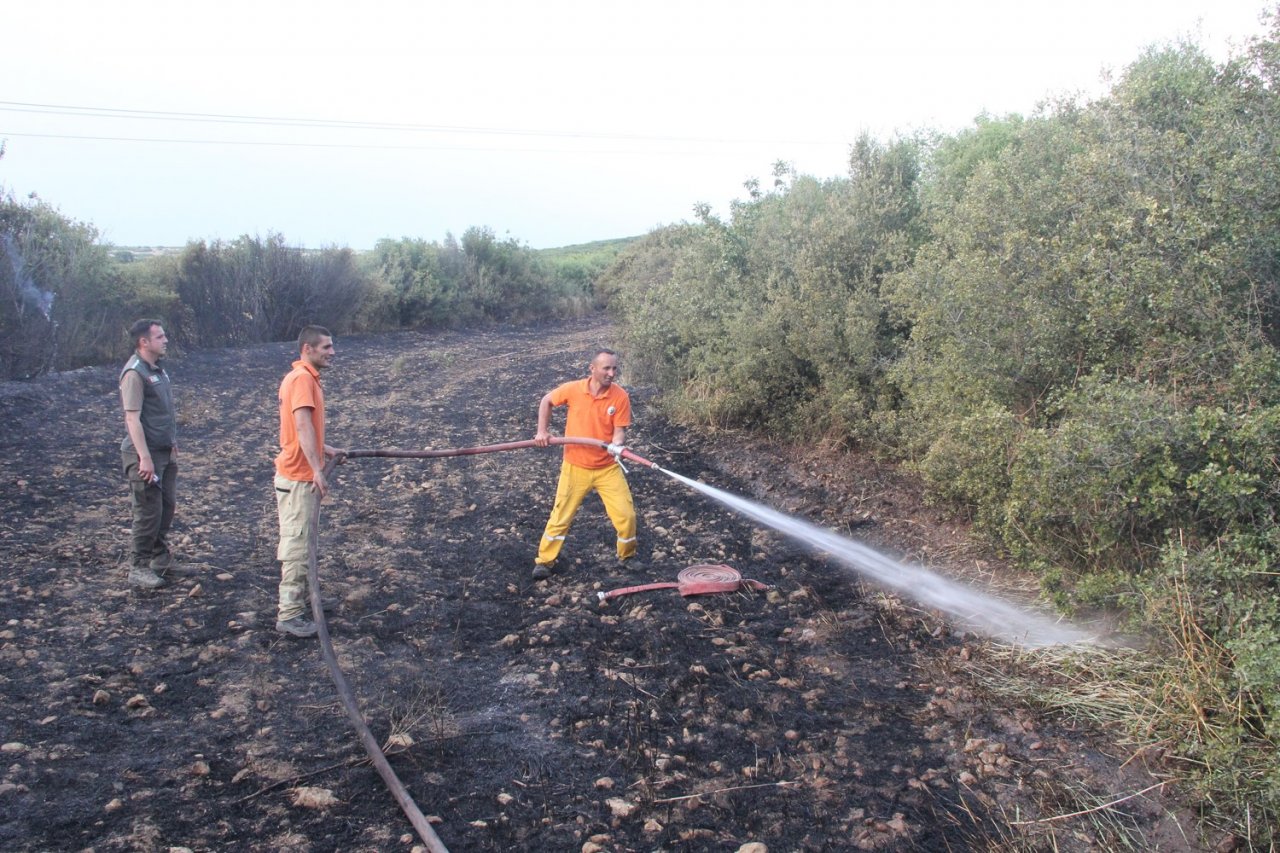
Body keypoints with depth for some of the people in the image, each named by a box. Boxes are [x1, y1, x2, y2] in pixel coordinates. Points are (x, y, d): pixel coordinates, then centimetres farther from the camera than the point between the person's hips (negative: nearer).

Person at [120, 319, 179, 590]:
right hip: (146, 455, -9)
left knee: (167, 507, 15)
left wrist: (173, 443, 20)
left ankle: (161, 558, 29)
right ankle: (138, 569, 7)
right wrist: (145, 458, -25)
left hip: (165, 452, 9)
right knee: (149, 512, -4)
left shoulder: (158, 369, 12)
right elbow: (132, 418, -21)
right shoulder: (134, 373, -16)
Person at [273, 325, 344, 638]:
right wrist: (317, 469, -34)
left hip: (302, 475, 10)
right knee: (298, 546, -5)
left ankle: (295, 603, 29)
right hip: (298, 477, -10)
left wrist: (325, 450, 18)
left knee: (299, 544, 18)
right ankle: (290, 615, 1)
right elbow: (302, 425, -28)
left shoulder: (303, 377, 15)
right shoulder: (302, 379, -17)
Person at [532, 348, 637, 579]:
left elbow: (619, 431, -12)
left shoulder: (620, 397, -14)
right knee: (561, 515, 7)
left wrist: (616, 445, -34)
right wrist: (542, 431, -1)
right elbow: (546, 401, 5)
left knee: (626, 514, -1)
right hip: (575, 467, 0)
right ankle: (544, 561, 24)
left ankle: (628, 556, 25)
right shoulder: (573, 389, -13)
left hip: (608, 467, 0)